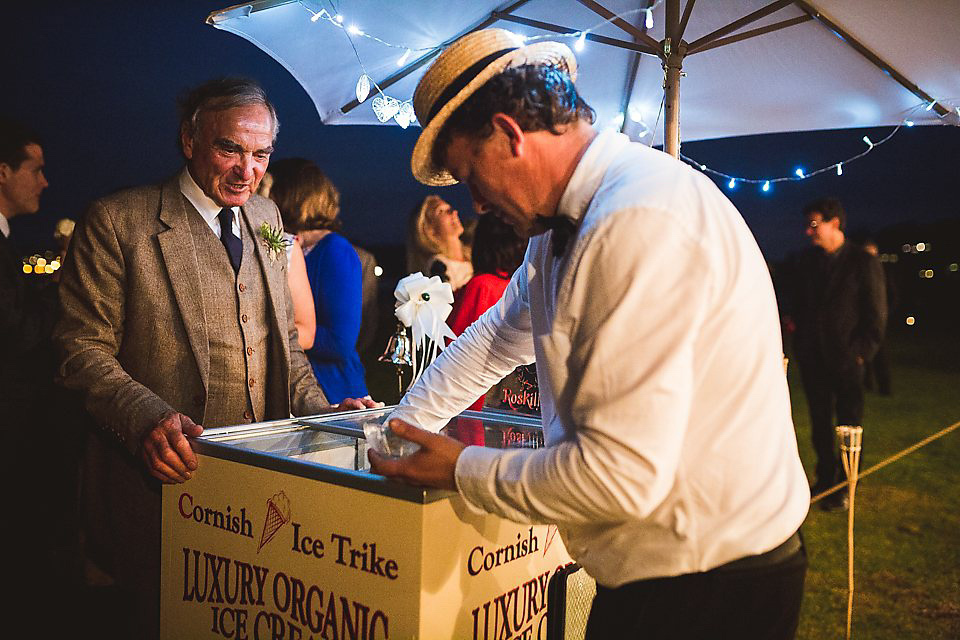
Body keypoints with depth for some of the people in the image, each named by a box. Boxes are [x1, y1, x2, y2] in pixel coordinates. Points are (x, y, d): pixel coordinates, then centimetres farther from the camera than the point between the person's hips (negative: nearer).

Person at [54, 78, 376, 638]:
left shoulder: (266, 218, 12)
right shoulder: (117, 222, -7)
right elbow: (84, 349, -9)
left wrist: (319, 410, 2)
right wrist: (149, 417, -26)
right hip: (169, 476, -5)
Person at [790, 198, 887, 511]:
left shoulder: (864, 262, -6)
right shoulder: (805, 261, 6)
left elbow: (876, 315, -4)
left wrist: (861, 353, -9)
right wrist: (800, 347, 5)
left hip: (846, 359, -4)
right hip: (812, 357, 4)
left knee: (848, 424, 5)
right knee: (820, 423, 11)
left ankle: (845, 487, 17)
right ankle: (825, 479, 26)